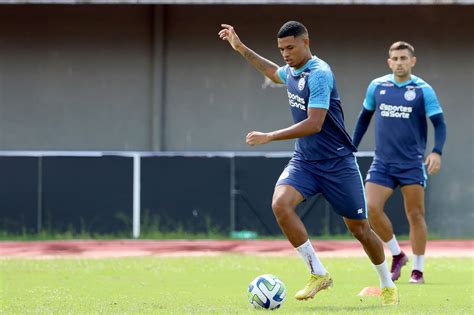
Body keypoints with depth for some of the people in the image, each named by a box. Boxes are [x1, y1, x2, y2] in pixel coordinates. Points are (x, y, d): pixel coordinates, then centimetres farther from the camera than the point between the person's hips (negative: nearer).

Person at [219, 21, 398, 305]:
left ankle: (387, 285, 27)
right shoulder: (292, 71, 5)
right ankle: (318, 274, -13)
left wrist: (269, 137, -28)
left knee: (359, 228, 3)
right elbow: (274, 72, 32)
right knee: (280, 204, -22)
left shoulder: (319, 74, -20)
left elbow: (314, 124, -27)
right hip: (304, 161, 6)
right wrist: (241, 48, 29)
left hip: (337, 163, -6)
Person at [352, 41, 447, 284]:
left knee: (415, 215, -1)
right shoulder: (377, 86, 5)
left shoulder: (423, 90, -3)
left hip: (412, 164, -3)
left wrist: (437, 152, -22)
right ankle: (397, 255, 10)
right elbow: (364, 118, 18)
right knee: (371, 208, -11)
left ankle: (418, 270, 11)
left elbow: (439, 123, -6)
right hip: (382, 162, 3)